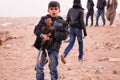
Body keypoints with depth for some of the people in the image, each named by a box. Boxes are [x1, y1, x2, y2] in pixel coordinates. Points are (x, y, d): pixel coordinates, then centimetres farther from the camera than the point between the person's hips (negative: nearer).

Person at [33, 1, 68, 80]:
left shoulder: (62, 22, 0)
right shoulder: (44, 19, 3)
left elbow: (64, 35, -8)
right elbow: (36, 29, -2)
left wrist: (53, 35, -22)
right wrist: (42, 35, -23)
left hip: (54, 49, -1)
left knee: (53, 68, 7)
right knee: (38, 67, 3)